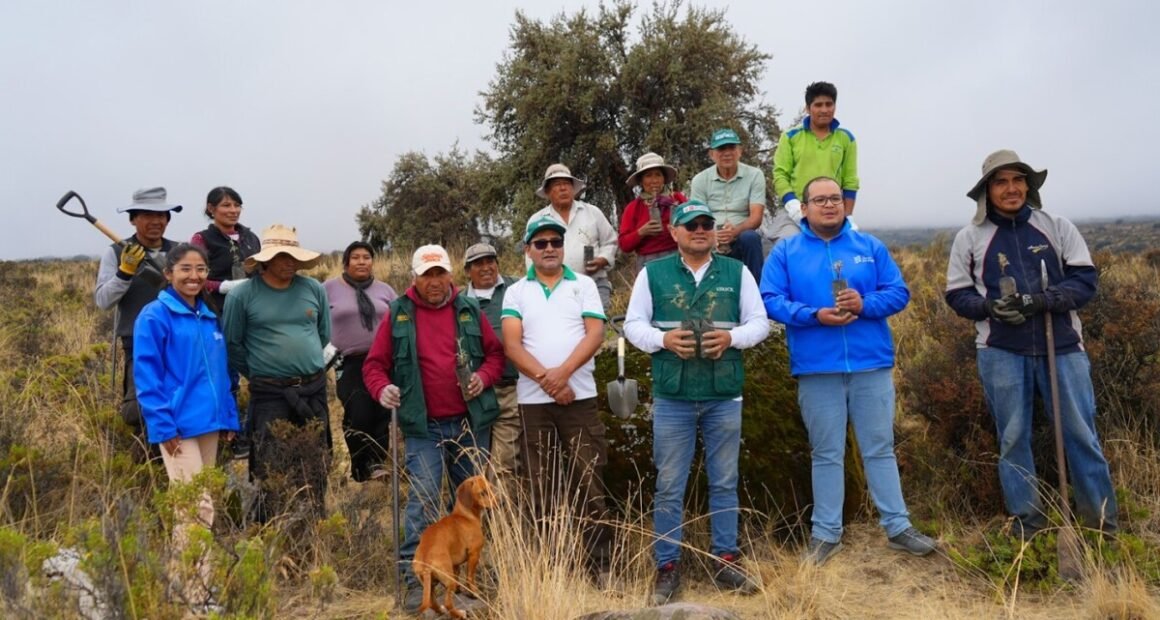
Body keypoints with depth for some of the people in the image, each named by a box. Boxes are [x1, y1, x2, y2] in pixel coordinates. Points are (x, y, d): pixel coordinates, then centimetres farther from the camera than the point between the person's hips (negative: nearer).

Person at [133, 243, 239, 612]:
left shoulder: (209, 318, 13)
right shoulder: (154, 316, -7)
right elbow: (146, 375, -10)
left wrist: (229, 417, 11)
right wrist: (163, 426, -16)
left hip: (208, 424, 7)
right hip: (179, 426, -7)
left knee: (193, 508, 14)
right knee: (198, 508, -9)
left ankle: (188, 583, 25)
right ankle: (195, 594, 0)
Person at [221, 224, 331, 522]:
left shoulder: (314, 289, 2)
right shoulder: (242, 295, -7)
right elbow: (232, 345, 1)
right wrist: (258, 373, 7)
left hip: (314, 390, 4)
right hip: (270, 394, -3)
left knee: (315, 469, 12)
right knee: (273, 472, 0)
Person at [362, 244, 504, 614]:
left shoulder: (470, 311, 7)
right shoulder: (397, 315, 2)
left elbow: (495, 353, 11)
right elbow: (375, 363, 4)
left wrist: (484, 377, -8)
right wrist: (381, 388, -16)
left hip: (471, 423, 3)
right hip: (423, 426, -2)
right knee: (422, 498, -9)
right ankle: (414, 579, -3)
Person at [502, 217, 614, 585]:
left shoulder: (584, 285, 7)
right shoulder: (516, 292, 8)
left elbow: (595, 334, -4)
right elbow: (511, 344, -3)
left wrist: (562, 372, -16)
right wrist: (546, 379, -14)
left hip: (579, 397, -1)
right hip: (534, 400, 1)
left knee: (588, 482, -2)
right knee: (542, 487, 7)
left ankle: (601, 565, 6)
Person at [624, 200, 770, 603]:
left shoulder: (737, 272, 7)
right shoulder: (653, 273, 4)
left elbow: (759, 323, 8)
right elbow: (633, 324, 4)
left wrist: (731, 337, -12)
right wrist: (663, 339, -15)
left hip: (725, 396, 2)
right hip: (672, 396, -1)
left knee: (724, 483, 11)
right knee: (669, 487, 4)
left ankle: (725, 561, 23)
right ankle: (667, 567, 15)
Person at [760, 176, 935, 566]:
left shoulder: (871, 247, 9)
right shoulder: (785, 252, 4)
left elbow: (899, 293, 4)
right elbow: (771, 300, -5)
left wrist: (864, 304, -15)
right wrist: (815, 315, -19)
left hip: (871, 364, 1)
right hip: (816, 368, -1)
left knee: (880, 448, 9)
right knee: (826, 454, 8)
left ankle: (897, 526, 20)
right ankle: (826, 533, 17)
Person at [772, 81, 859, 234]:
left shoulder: (846, 138, 11)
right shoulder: (791, 136, 7)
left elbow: (850, 180, 10)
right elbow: (780, 174, 1)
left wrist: (848, 216, 4)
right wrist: (793, 205, -13)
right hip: (796, 212, -1)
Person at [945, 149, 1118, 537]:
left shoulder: (1057, 227, 4)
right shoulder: (970, 237, 2)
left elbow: (1085, 280, 0)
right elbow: (957, 294, 4)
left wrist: (1042, 300, -18)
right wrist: (990, 307, -16)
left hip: (1062, 347, 1)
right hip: (1001, 353, 0)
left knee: (1081, 433, 5)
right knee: (1013, 438, 7)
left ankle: (1103, 523, 21)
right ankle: (1028, 521, 20)